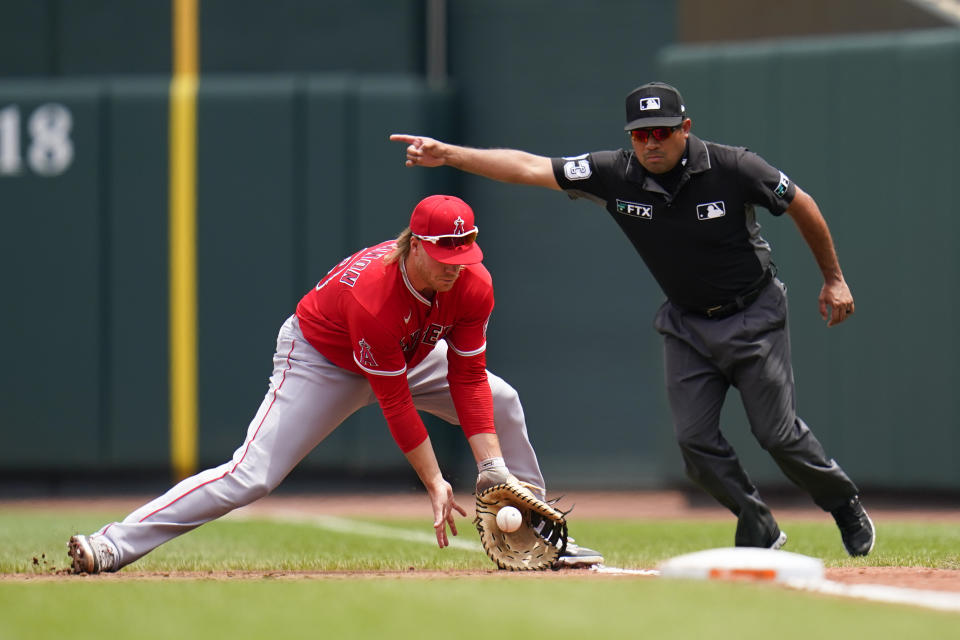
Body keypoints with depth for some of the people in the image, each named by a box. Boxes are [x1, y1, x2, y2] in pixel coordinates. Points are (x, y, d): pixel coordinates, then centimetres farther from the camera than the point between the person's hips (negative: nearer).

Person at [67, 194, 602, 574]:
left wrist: (492, 466, -21)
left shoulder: (473, 286, -21)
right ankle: (114, 546, -21)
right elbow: (395, 403, -32)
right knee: (252, 475, -20)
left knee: (500, 402, -2)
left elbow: (467, 380, -14)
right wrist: (435, 484, -30)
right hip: (322, 361, -7)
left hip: (412, 356, 7)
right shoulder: (373, 296, -39)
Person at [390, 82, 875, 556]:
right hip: (686, 322, 4)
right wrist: (448, 154, -25)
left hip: (753, 316, -4)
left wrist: (834, 279, -1)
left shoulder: (733, 169, -21)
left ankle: (845, 507, 19)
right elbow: (528, 167, -16)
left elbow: (801, 206, -7)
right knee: (694, 437, -7)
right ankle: (758, 528, 11)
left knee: (777, 432, -6)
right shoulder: (616, 175, -14)